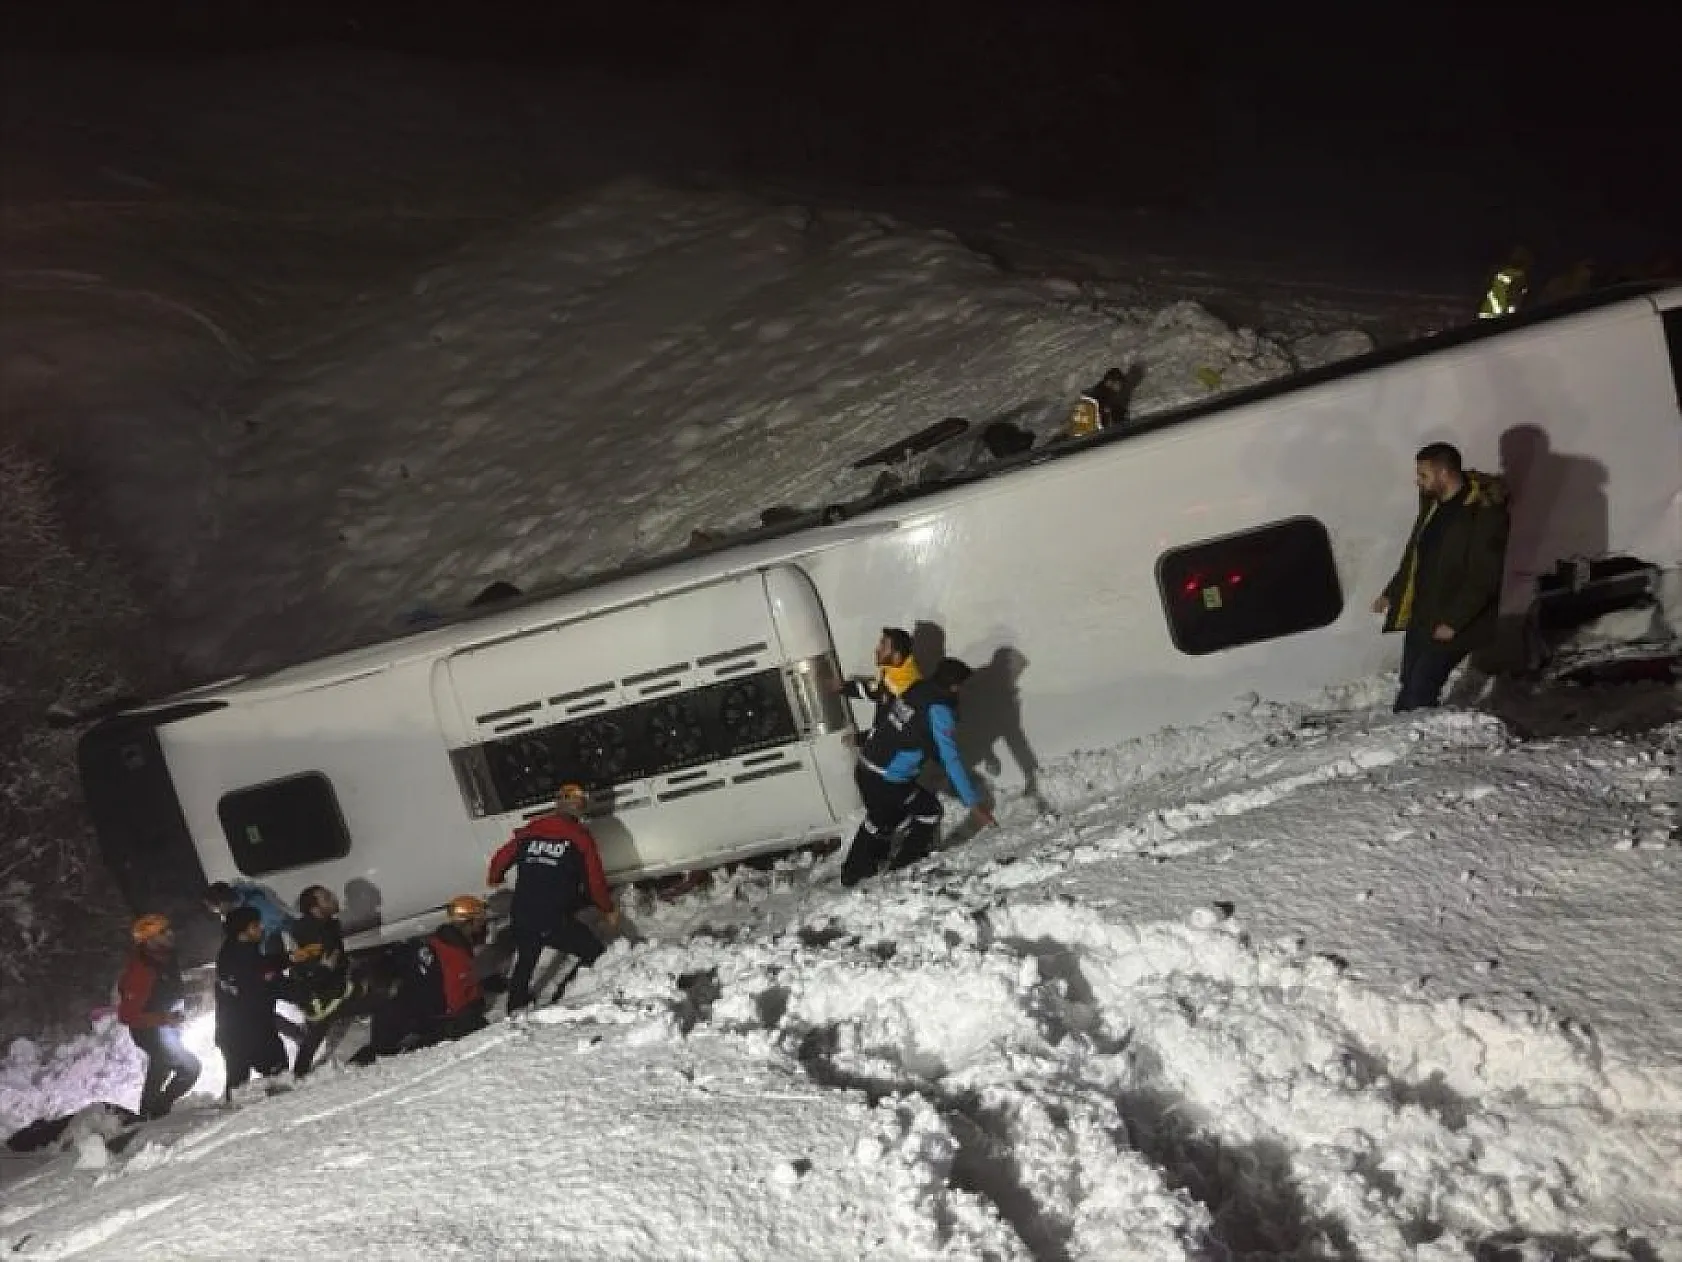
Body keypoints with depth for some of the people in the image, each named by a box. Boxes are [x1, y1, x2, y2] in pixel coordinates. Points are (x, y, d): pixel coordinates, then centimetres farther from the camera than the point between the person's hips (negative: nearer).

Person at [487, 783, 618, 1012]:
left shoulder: (529, 831, 8)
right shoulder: (580, 836, -3)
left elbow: (501, 858, 17)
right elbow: (595, 879, -1)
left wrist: (494, 879, 40)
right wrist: (608, 910, 14)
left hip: (521, 918, 6)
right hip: (556, 921, -6)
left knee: (525, 963, 30)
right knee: (595, 955, 8)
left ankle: (515, 1010, 43)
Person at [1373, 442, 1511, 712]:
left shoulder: (1485, 513, -18)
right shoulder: (1433, 502, 8)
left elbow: (1484, 578, -20)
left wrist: (1453, 622, -22)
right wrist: (1391, 593, 21)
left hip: (1452, 626, -8)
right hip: (1419, 616, 8)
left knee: (1413, 699, -14)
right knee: (1411, 687, 13)